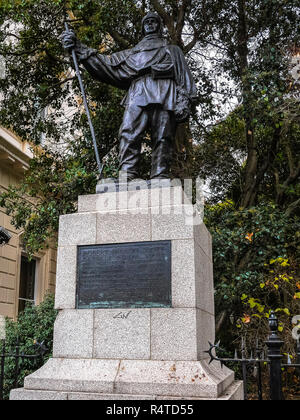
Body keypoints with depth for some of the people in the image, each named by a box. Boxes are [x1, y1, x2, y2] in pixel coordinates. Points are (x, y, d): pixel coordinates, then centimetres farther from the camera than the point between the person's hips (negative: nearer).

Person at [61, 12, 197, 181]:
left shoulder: (173, 50, 32)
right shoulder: (133, 53, 38)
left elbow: (185, 77, 17)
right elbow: (108, 65, 27)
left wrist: (184, 102, -3)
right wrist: (80, 48, 18)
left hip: (164, 96, -1)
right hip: (138, 95, 2)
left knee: (163, 140, -15)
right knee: (129, 134, -21)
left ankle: (160, 181, -23)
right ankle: (127, 176, -30)